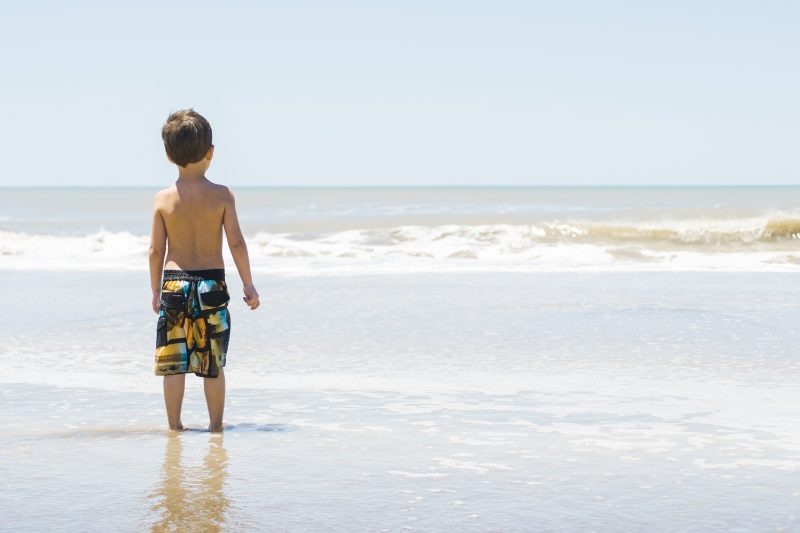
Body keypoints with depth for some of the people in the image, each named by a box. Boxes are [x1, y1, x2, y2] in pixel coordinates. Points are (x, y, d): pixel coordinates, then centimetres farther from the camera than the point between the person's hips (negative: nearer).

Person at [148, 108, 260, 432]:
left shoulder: (163, 199, -3)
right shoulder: (222, 195, -6)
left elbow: (156, 250, 0)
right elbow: (236, 242, -7)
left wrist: (156, 290, 12)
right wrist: (248, 285, 3)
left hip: (174, 284, 1)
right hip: (212, 284, 0)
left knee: (174, 362, 6)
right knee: (213, 363, 7)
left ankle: (174, 424, 9)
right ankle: (216, 424, 13)